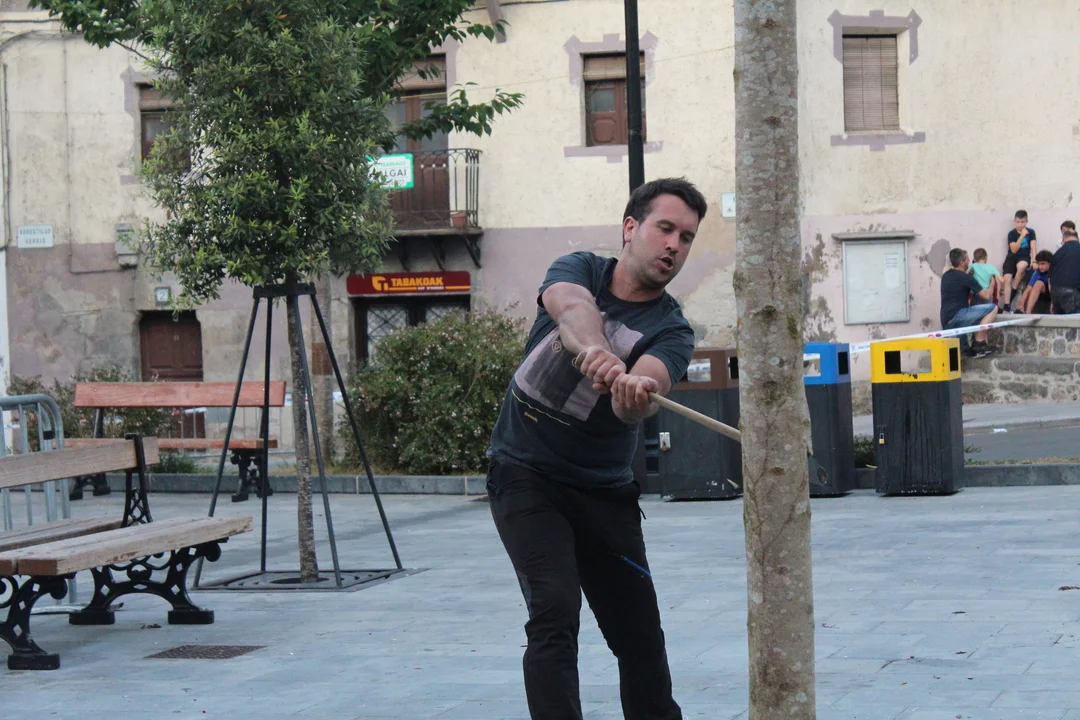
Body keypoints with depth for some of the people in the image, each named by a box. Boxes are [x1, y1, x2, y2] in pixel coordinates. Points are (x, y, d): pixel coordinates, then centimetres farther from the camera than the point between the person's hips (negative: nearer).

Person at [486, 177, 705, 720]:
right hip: (525, 473, -2)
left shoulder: (670, 330, -6)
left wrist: (634, 396, -53)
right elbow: (570, 306, -29)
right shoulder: (580, 269, -3)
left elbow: (642, 396, -28)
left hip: (604, 491, 2)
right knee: (554, 612, -20)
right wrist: (594, 351, -51)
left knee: (640, 635, 5)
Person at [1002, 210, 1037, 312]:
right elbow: (1014, 250, -11)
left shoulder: (1031, 232, 1)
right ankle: (1007, 306, -23)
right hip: (1012, 258, 1)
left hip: (1024, 257, -1)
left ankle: (1014, 290, -17)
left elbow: (1033, 247, -5)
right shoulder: (1012, 233, -2)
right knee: (1007, 279, -21)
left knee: (1021, 266, -38)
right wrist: (1022, 236, -18)